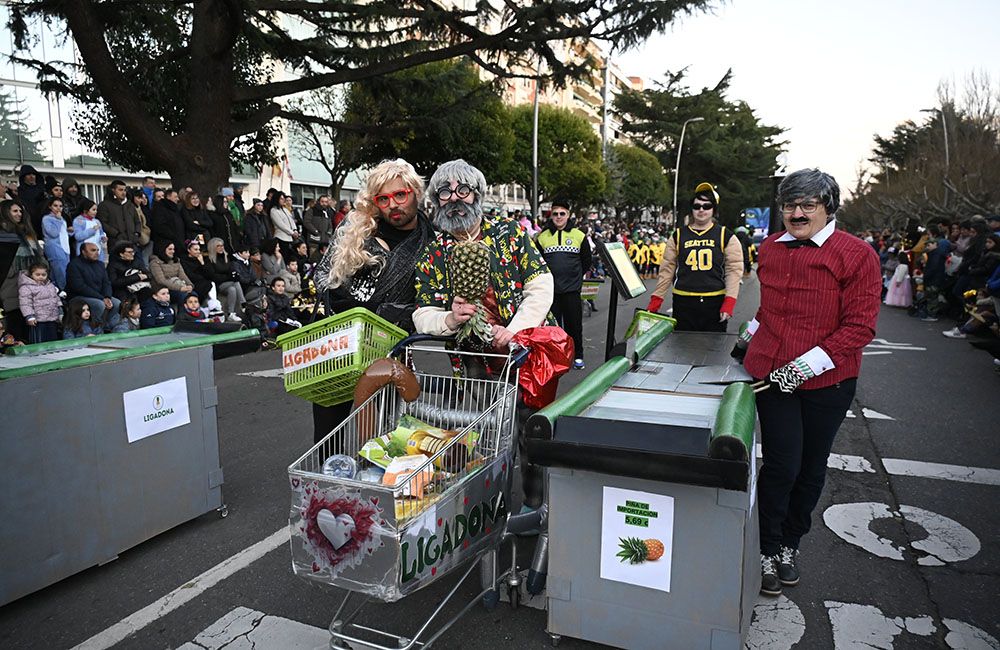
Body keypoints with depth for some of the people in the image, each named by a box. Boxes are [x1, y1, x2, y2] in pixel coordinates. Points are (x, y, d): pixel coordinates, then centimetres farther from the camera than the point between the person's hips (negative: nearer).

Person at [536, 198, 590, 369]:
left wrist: (575, 276, 8)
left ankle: (577, 356, 16)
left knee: (574, 324, 4)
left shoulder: (579, 236, 3)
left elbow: (586, 262, 12)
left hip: (572, 290, -1)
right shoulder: (543, 237, 5)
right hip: (550, 290, 1)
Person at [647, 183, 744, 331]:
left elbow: (734, 270, 0)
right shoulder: (678, 236, 7)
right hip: (683, 303, 1)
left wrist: (729, 302, -11)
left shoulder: (726, 236, 4)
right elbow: (667, 270, 6)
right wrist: (656, 300, -1)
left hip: (715, 302, -1)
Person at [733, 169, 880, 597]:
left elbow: (861, 327, -12)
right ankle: (767, 550, 16)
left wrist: (807, 364, -18)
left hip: (826, 381, -1)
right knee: (781, 464, -3)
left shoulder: (856, 254, -7)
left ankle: (790, 543, 34)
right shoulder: (770, 249, 7)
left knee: (811, 467, 13)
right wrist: (749, 337, 26)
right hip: (771, 374, 2)